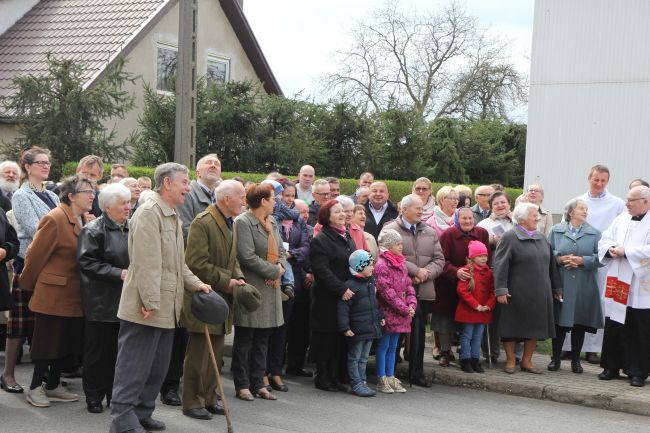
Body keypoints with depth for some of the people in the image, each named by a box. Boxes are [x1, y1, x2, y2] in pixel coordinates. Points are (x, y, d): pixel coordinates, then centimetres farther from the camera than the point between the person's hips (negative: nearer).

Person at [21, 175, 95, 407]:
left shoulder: (81, 220, 8)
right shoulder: (54, 219, -17)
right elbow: (35, 255, -12)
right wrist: (29, 284, -2)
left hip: (73, 294, 8)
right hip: (53, 293, -8)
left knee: (66, 342, 14)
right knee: (48, 342, 2)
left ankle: (53, 385, 26)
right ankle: (35, 387, 15)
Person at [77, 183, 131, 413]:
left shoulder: (130, 229, 12)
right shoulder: (93, 230, -8)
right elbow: (87, 262, -16)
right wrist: (119, 273, -20)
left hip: (125, 301, 6)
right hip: (101, 302, -6)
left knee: (119, 351, 10)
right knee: (98, 351, 2)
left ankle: (115, 394, 20)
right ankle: (94, 397, 14)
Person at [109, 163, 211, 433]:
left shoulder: (173, 217, 17)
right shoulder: (149, 213, -15)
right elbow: (146, 261, -21)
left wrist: (195, 283, 11)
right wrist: (150, 301, -23)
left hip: (167, 309, 10)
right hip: (145, 309, -10)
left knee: (158, 367, 15)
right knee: (134, 366, -3)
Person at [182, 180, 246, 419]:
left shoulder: (230, 223, 13)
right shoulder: (202, 223, -16)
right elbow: (197, 263, -20)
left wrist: (238, 278, 2)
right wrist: (226, 281, -17)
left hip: (222, 297, 8)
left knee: (215, 353, 13)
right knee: (198, 354, -1)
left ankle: (209, 398, 23)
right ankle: (192, 402, 9)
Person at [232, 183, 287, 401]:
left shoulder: (272, 222, 14)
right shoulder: (243, 222, -12)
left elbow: (281, 250, 17)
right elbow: (247, 256, -20)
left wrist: (281, 267, -4)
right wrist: (274, 271, -15)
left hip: (270, 289, 8)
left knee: (262, 339, 12)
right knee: (244, 340, 2)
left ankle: (258, 383, 20)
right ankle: (242, 385, 9)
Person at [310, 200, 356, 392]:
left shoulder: (348, 239, 18)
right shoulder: (320, 240, -9)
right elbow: (322, 270, -18)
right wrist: (342, 289, -23)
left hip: (347, 296, 7)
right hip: (327, 299, -7)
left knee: (341, 340, 8)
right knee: (326, 339, -1)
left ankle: (336, 376, 17)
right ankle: (323, 378, 9)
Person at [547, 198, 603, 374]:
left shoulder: (594, 233, 7)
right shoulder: (556, 231, 8)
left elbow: (600, 257, -1)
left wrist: (582, 260, -13)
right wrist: (559, 259, -13)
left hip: (583, 286, 1)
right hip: (561, 285, 0)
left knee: (579, 323, 4)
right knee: (559, 322, 2)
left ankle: (575, 360, 16)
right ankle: (556, 358, 14)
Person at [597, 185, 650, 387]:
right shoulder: (621, 219, 10)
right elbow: (604, 240, 12)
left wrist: (626, 252, -17)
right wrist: (612, 249, -9)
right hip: (617, 284, 5)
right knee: (613, 327, 9)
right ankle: (611, 366, 20)